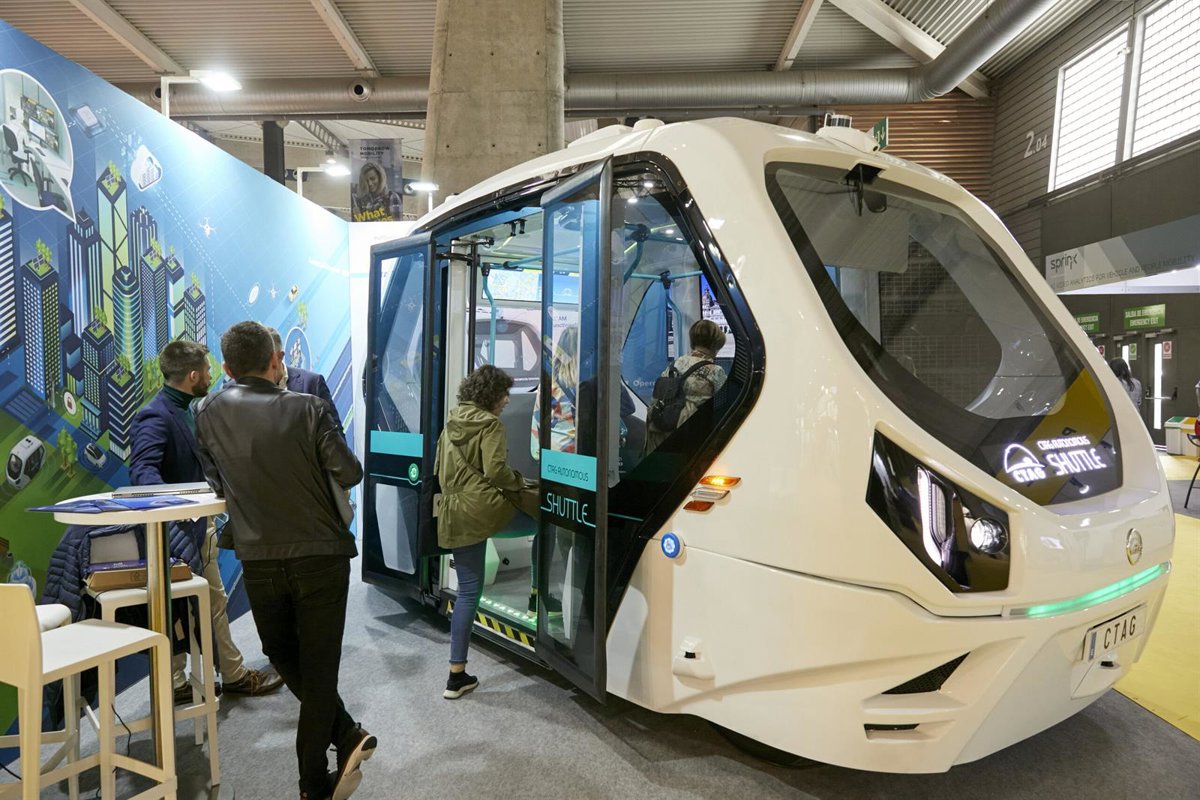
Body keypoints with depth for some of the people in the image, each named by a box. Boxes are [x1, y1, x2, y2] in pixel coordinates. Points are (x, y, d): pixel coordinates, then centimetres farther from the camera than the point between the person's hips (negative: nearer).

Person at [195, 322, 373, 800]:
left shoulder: (208, 414, -1)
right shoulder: (308, 409, -10)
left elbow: (218, 485, 9)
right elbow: (349, 473, -11)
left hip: (259, 559, 2)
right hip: (320, 554, -2)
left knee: (284, 656, 22)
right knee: (318, 668, 9)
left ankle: (347, 736, 20)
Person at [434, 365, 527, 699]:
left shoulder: (451, 422, 17)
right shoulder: (490, 423, -7)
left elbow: (439, 467, 23)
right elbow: (496, 470, -16)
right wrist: (518, 480, 2)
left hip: (453, 513, 8)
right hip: (480, 509, -8)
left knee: (467, 590, 12)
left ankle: (457, 675, 18)